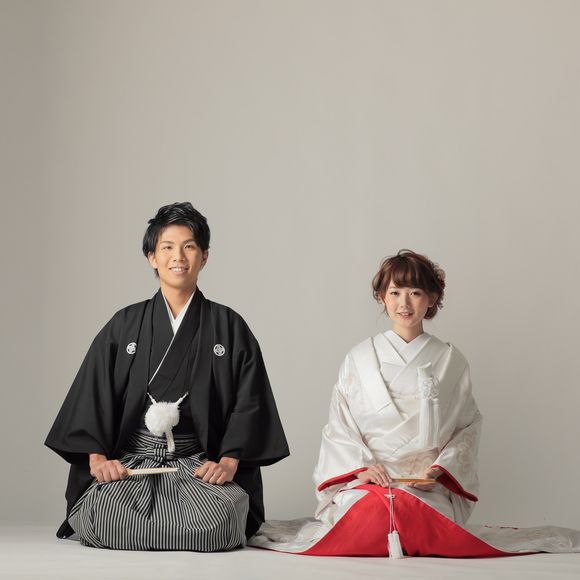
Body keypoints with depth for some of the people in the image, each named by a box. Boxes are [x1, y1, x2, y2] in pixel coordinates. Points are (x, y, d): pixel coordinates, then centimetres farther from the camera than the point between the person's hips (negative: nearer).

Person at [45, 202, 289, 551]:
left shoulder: (229, 327, 9)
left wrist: (228, 461, -11)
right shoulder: (125, 326, 12)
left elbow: (248, 402, 3)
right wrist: (97, 457, -8)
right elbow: (93, 395, 7)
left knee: (216, 520, -32)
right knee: (106, 516, -31)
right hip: (129, 462, 0)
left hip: (201, 465, 0)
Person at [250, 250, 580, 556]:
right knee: (364, 514, -34)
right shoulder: (360, 359, 12)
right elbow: (339, 428, 9)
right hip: (366, 482, 0)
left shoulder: (451, 361, 11)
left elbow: (469, 426, 10)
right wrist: (362, 466, -8)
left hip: (430, 488, 0)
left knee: (415, 513, -33)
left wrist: (442, 468, -6)